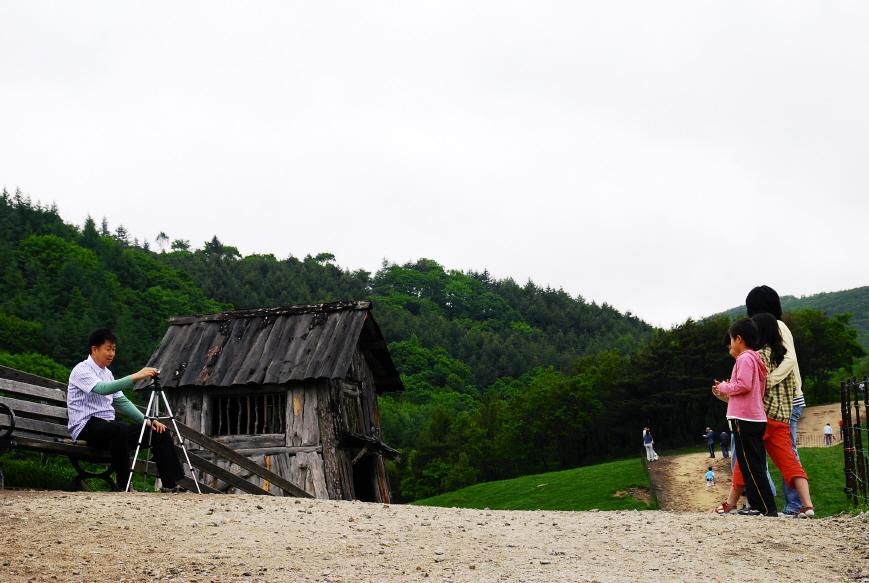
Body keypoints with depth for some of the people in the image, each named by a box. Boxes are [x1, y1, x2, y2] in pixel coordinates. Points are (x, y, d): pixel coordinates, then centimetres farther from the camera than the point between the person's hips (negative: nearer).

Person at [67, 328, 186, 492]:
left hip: (108, 426, 9)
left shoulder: (107, 373, 18)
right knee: (120, 428, -39)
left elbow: (121, 401, 18)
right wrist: (135, 377, -34)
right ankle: (124, 485, -32)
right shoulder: (81, 371, -9)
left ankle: (171, 484, -8)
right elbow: (103, 388, -28)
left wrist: (146, 420, 4)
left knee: (159, 433, -3)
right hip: (86, 428, -9)